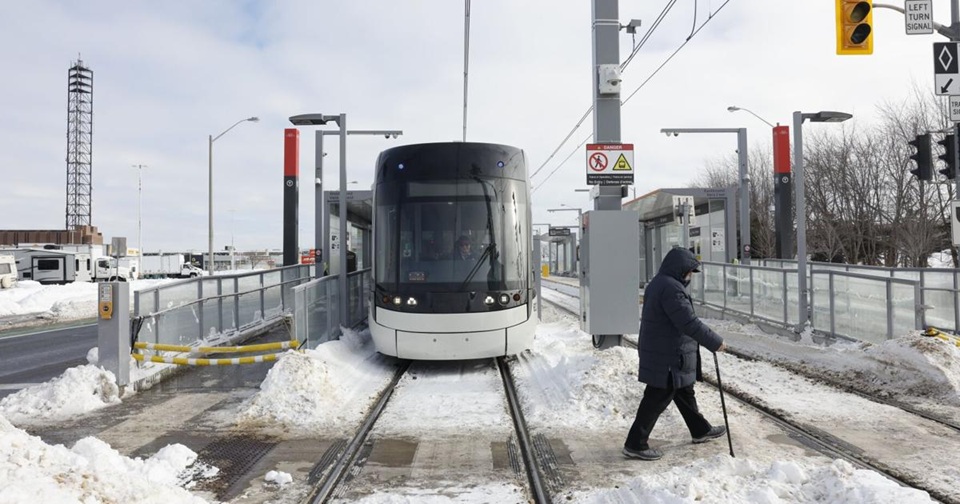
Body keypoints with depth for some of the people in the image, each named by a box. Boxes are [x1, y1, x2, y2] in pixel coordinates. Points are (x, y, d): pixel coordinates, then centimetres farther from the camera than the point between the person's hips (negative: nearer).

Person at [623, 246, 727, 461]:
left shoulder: (658, 284, 13)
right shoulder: (671, 288, -22)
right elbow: (689, 323, -25)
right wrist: (715, 342, -16)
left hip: (659, 353, 11)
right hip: (668, 359, -11)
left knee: (684, 392, 23)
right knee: (657, 399, -3)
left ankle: (701, 430, 41)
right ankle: (635, 444, 4)